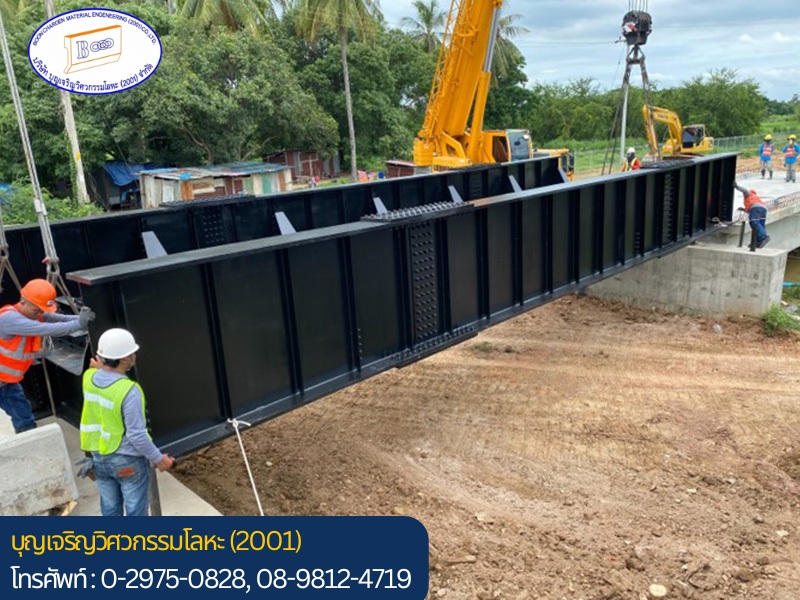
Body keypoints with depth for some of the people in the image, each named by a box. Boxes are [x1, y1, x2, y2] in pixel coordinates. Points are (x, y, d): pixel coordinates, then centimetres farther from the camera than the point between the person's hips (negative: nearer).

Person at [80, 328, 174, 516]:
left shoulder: (89, 378, -9)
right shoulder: (129, 390, -29)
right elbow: (137, 435, -25)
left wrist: (101, 369, -4)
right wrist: (158, 458, -11)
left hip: (98, 457, 6)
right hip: (127, 460, -6)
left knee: (110, 508, 22)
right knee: (136, 509, 13)